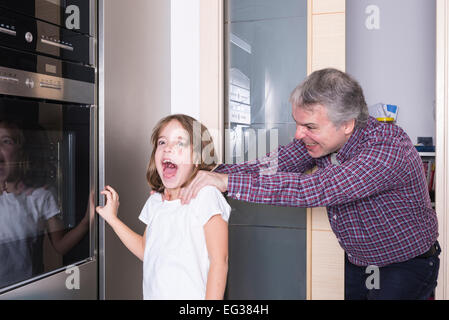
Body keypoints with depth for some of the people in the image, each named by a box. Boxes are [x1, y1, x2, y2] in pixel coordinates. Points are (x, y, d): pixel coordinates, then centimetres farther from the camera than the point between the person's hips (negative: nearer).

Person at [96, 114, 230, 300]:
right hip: (153, 294, 6)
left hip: (191, 298, -5)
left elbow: (219, 260, -14)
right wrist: (112, 218, 15)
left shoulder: (206, 196, -14)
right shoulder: (155, 202, 6)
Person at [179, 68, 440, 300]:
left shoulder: (388, 147, -33)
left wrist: (228, 181, -43)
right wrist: (214, 175, -29)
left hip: (406, 267, -5)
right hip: (356, 263, 6)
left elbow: (315, 190, -42)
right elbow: (272, 166, -13)